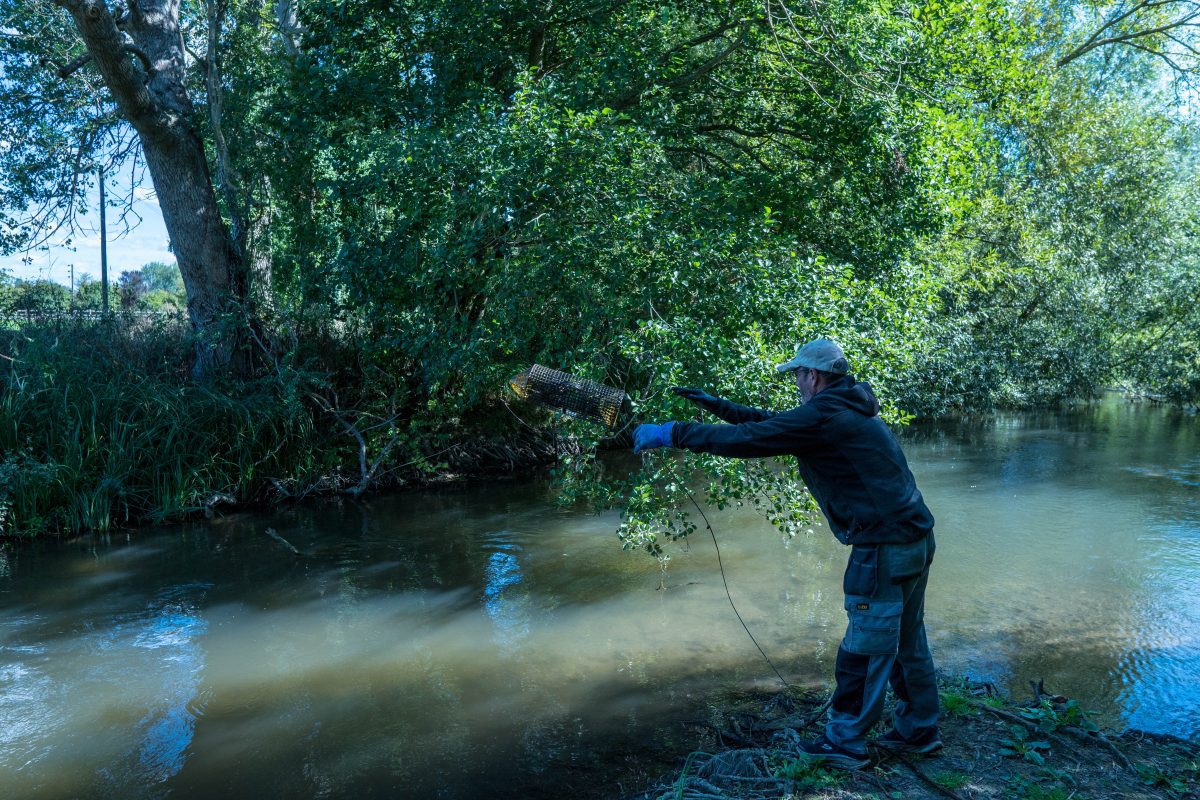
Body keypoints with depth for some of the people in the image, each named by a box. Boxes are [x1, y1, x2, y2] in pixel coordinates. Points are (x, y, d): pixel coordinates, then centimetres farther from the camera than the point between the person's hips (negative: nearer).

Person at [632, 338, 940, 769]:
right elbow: (772, 424, 21)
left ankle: (845, 742, 15)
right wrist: (717, 405, 20)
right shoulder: (847, 409, 14)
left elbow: (747, 439, -20)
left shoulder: (822, 416, -18)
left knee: (866, 649, 2)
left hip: (885, 547, -10)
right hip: (915, 539, 10)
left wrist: (670, 433, -13)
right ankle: (918, 730, 33)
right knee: (908, 641, 20)